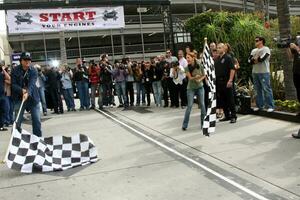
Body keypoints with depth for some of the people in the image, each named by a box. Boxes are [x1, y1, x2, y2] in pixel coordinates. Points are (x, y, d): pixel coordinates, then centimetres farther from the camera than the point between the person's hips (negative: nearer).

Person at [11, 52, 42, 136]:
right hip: (19, 98, 0)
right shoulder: (15, 70, -4)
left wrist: (27, 93, -38)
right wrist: (22, 90, -28)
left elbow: (32, 84, -19)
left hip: (32, 97, 1)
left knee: (37, 120, 3)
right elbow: (13, 84, -8)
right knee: (17, 121, -1)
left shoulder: (33, 71, -6)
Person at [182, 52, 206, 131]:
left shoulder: (200, 66, -9)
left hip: (200, 87, 1)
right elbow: (190, 78, -13)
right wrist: (195, 77, -31)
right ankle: (184, 125, 3)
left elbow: (204, 75, 2)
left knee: (202, 105, -1)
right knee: (189, 106, -4)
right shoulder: (187, 68, -10)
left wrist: (200, 79, -17)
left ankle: (203, 123, 11)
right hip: (191, 88, -1)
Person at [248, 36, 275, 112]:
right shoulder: (254, 50, 18)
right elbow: (249, 60, 5)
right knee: (258, 90, 10)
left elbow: (262, 58, -18)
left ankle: (270, 106, -4)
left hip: (264, 72, -7)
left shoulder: (266, 49, -3)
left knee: (266, 89, -8)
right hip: (255, 72, 7)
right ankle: (259, 105, 18)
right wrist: (257, 59, -11)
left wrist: (254, 59, 0)